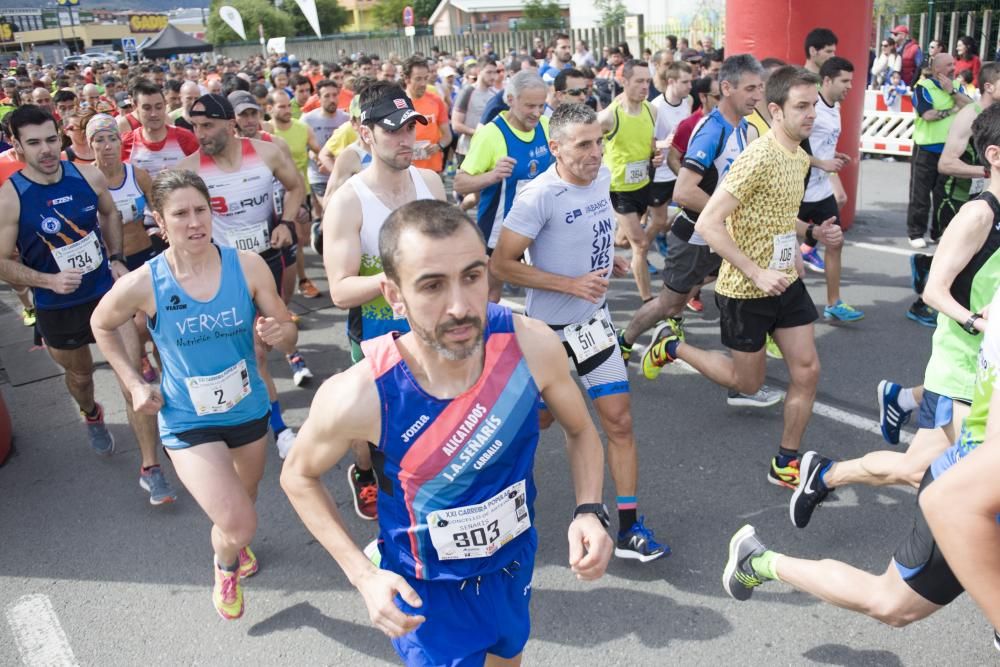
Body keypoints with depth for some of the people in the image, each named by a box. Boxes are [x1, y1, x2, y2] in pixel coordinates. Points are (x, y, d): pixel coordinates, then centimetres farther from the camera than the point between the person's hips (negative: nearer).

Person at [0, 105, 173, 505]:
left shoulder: (88, 176, -9)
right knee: (80, 374, 23)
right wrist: (49, 280, -26)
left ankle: (150, 468, 1)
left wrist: (117, 259, 3)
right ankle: (92, 416, 60)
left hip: (108, 291, 1)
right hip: (57, 309, -1)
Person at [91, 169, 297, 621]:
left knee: (245, 501, 26)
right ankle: (225, 565, 25)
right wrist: (133, 383, -3)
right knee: (238, 525, -13)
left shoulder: (248, 266, -17)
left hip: (249, 409, 3)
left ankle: (232, 542, 64)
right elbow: (102, 327, 3)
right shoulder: (141, 285, -19)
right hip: (188, 421, -3)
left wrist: (279, 332, -29)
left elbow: (288, 330, -6)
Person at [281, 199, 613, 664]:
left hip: (515, 565, 4)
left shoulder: (532, 345, -26)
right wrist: (363, 575, -17)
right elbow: (298, 477, -9)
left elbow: (581, 431, -4)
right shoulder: (356, 397, -32)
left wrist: (590, 512, -20)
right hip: (426, 591, -3)